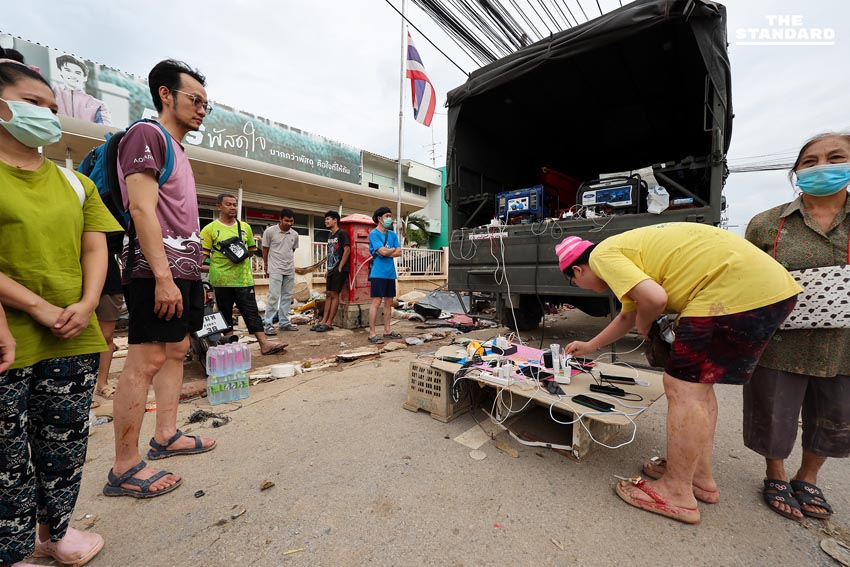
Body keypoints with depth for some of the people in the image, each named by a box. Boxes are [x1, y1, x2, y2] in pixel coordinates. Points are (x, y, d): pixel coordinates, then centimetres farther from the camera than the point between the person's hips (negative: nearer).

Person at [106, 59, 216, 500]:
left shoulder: (178, 150, 23)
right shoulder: (147, 134, -3)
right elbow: (142, 209, -15)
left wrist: (191, 274, 17)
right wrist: (163, 276, -21)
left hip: (184, 270, 10)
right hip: (158, 272, -10)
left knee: (176, 351, 12)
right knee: (146, 361, -6)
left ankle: (166, 436, 24)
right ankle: (124, 468, 6)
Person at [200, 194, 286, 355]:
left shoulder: (245, 227, 13)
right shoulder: (210, 229, 2)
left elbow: (251, 249, 22)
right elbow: (203, 254, -1)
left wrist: (244, 255, 4)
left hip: (243, 278, 3)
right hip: (221, 280, -2)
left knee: (252, 312, -1)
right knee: (225, 315, 8)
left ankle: (264, 343, -4)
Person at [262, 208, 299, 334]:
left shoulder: (294, 234, 5)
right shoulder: (269, 231, -6)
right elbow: (265, 250, 2)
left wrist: (288, 261, 15)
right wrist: (266, 266, 6)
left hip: (290, 270, 5)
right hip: (275, 270, -5)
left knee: (287, 297, 9)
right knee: (274, 296, -9)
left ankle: (284, 322, 18)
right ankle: (268, 324, -2)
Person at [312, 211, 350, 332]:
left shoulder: (342, 233, -7)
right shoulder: (330, 235, 18)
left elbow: (347, 250, -15)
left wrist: (340, 267, -15)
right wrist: (328, 269, 16)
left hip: (339, 270, -8)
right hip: (331, 270, 8)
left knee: (334, 295, -5)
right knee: (329, 294, 8)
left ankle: (329, 323, 0)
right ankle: (323, 321, 13)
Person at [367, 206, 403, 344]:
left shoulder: (392, 234, 15)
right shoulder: (374, 233, -5)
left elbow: (399, 252, 6)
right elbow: (383, 251, -16)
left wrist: (386, 252, -8)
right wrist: (393, 249, 2)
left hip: (390, 273, 7)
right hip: (378, 273, -7)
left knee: (389, 302, 11)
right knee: (376, 302, -7)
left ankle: (387, 330, 21)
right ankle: (372, 334, -1)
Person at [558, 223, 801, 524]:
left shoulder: (603, 254, -8)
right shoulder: (626, 254, 22)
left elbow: (654, 298, -23)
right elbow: (626, 316, 33)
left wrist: (643, 325, 0)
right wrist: (589, 346, 44)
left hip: (737, 288, -11)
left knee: (683, 388, -5)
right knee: (696, 383, 17)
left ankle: (677, 494, 10)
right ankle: (700, 477, 30)